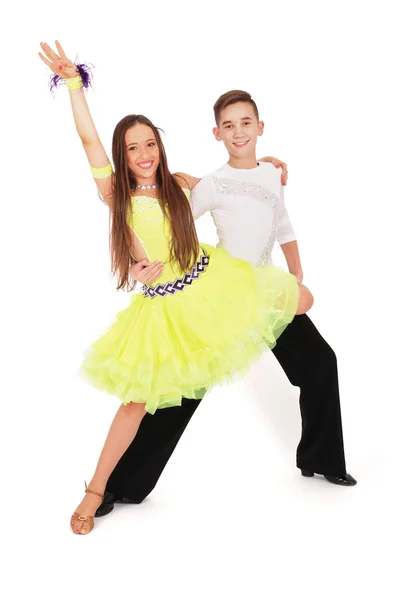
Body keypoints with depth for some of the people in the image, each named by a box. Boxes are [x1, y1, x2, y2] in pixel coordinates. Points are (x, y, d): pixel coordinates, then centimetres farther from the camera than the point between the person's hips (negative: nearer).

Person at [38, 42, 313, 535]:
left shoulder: (179, 184, -1)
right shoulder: (114, 193, -8)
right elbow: (88, 138, -17)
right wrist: (73, 82, -22)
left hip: (213, 280, 3)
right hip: (163, 306, -3)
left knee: (303, 300, 6)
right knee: (137, 399, -1)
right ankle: (96, 491, 14)